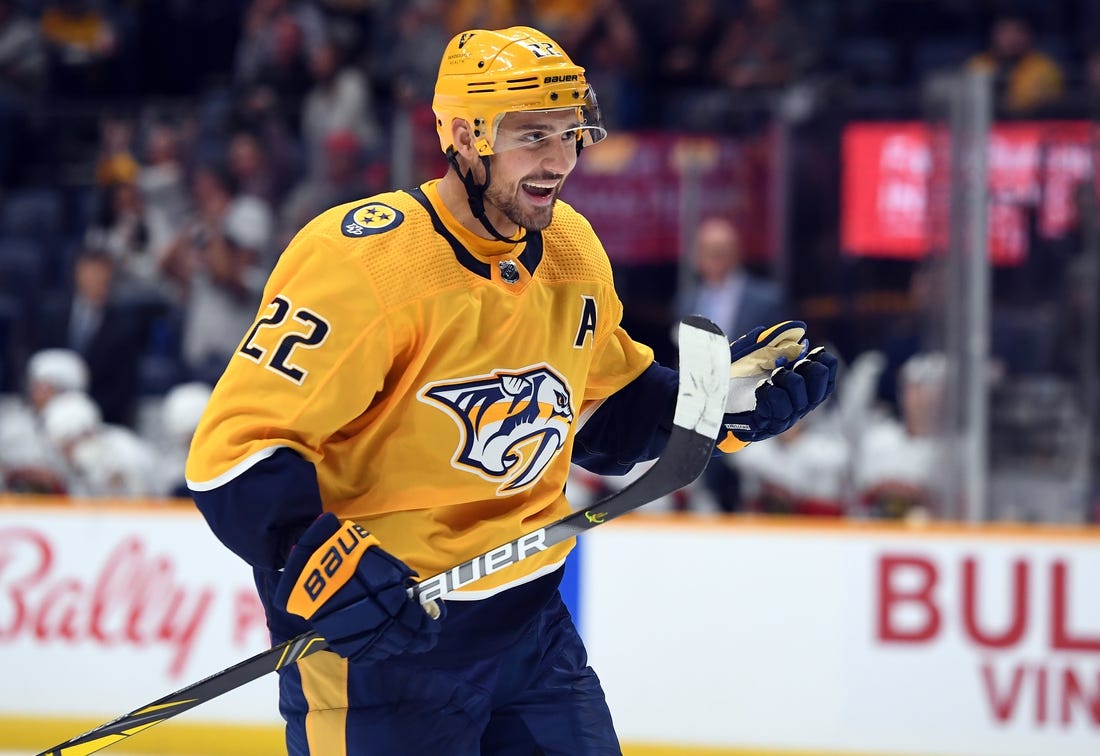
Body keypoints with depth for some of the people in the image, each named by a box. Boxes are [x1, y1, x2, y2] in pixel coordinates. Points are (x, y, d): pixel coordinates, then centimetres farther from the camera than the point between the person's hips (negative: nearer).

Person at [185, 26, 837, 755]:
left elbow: (608, 410, 20)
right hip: (379, 638, -7)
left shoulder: (571, 251, 4)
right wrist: (320, 564, -35)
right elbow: (238, 445, -22)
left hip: (527, 620, 7)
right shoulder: (359, 262, -21)